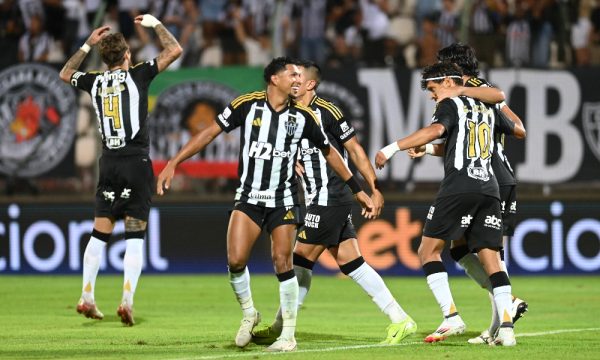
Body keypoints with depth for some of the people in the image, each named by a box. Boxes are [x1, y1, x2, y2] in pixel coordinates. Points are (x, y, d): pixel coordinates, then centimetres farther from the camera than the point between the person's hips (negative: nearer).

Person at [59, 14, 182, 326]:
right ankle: (127, 302, -10)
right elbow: (174, 50, -3)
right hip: (136, 162, -4)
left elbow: (65, 74, 28)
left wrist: (88, 45, 30)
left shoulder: (95, 81, 7)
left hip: (108, 163, 4)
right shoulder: (136, 75, -5)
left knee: (100, 234, 9)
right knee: (135, 238, -2)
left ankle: (87, 298, 8)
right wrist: (155, 24, 11)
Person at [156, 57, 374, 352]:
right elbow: (210, 132, -1)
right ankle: (248, 314, 14)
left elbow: (329, 152, 12)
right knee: (235, 260, -13)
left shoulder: (303, 116, -1)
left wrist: (357, 190, 14)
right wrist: (173, 164, -5)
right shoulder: (247, 105, -6)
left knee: (282, 263, -7)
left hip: (283, 200, 0)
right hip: (248, 197, 0)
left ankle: (288, 335, 4)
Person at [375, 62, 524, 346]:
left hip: (458, 188, -6)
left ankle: (451, 317, -10)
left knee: (428, 250, 3)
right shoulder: (487, 108, 22)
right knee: (491, 260, 4)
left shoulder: (451, 104, 3)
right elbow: (518, 131, 38)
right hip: (489, 188, 6)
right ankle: (506, 326, -10)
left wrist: (393, 148, -23)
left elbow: (435, 130, -19)